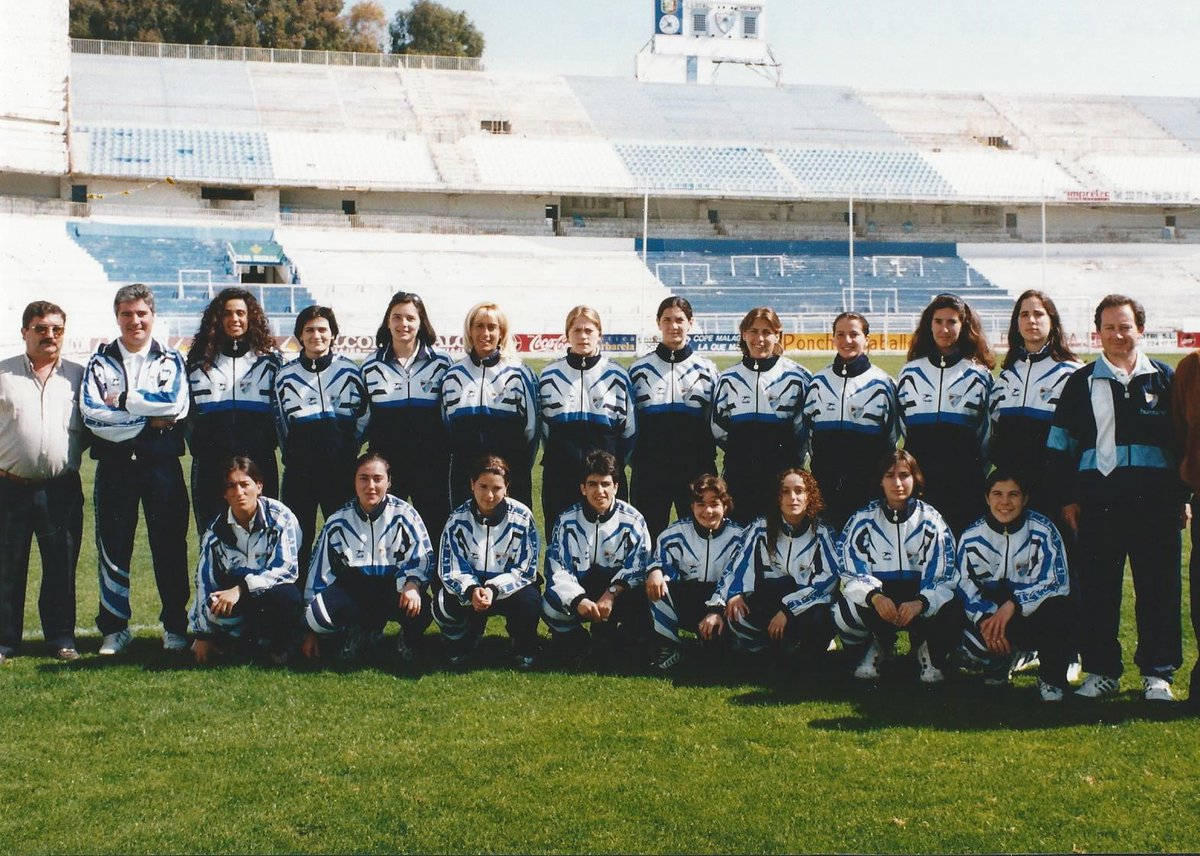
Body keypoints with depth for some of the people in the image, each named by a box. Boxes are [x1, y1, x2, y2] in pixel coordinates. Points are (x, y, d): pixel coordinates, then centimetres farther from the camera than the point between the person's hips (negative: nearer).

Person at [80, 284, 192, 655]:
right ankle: (115, 628, 15)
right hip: (115, 464, 1)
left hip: (161, 464, -1)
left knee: (170, 545, 2)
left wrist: (123, 400, -8)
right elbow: (91, 415, -7)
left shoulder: (171, 360, 9)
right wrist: (151, 418, -11)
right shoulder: (100, 362, 9)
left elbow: (176, 402, -11)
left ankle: (175, 626, 11)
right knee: (113, 547, 5)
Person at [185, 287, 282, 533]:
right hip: (211, 463, 1)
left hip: (258, 460, -1)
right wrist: (198, 446, 9)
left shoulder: (269, 359, 7)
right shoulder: (200, 360, 11)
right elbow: (188, 411, 17)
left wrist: (269, 442, 3)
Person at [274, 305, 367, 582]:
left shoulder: (350, 371, 5)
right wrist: (296, 455, 14)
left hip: (341, 467, -1)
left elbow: (364, 416, 10)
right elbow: (282, 423, 18)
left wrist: (348, 449, 7)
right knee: (298, 538, 2)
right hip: (299, 469, 1)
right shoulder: (285, 376, 10)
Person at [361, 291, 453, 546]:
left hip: (431, 462, -1)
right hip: (385, 460, 1)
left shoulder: (441, 362, 3)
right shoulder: (372, 366, 6)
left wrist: (447, 451, 4)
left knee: (435, 525, 3)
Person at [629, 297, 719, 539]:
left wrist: (707, 462, 0)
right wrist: (633, 458, 3)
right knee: (648, 536, 4)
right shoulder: (639, 369, 7)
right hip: (650, 470, 0)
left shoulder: (706, 369, 6)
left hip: (695, 468, 0)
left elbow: (717, 422, 7)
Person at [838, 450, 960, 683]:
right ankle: (881, 644, 2)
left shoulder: (931, 520, 0)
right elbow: (852, 573, -5)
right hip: (878, 593, 0)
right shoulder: (863, 520, 1)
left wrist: (920, 603, -28)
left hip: (921, 596, 0)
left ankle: (926, 647, 3)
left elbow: (945, 576, -7)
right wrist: (874, 597, -27)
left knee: (953, 614, -33)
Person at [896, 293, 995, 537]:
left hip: (965, 479, -1)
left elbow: (986, 431, 11)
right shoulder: (911, 372, 12)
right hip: (918, 476, 1)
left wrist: (979, 474, 11)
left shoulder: (978, 375, 8)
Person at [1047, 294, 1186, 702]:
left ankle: (1158, 673, 13)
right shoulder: (1081, 383, 9)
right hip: (1098, 499, 0)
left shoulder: (1164, 379, 9)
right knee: (1097, 590, 3)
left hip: (1154, 502, 0)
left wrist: (1182, 496, 5)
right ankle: (1101, 671, 14)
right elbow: (1061, 446, 10)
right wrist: (1067, 498, 3)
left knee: (1158, 589, 3)